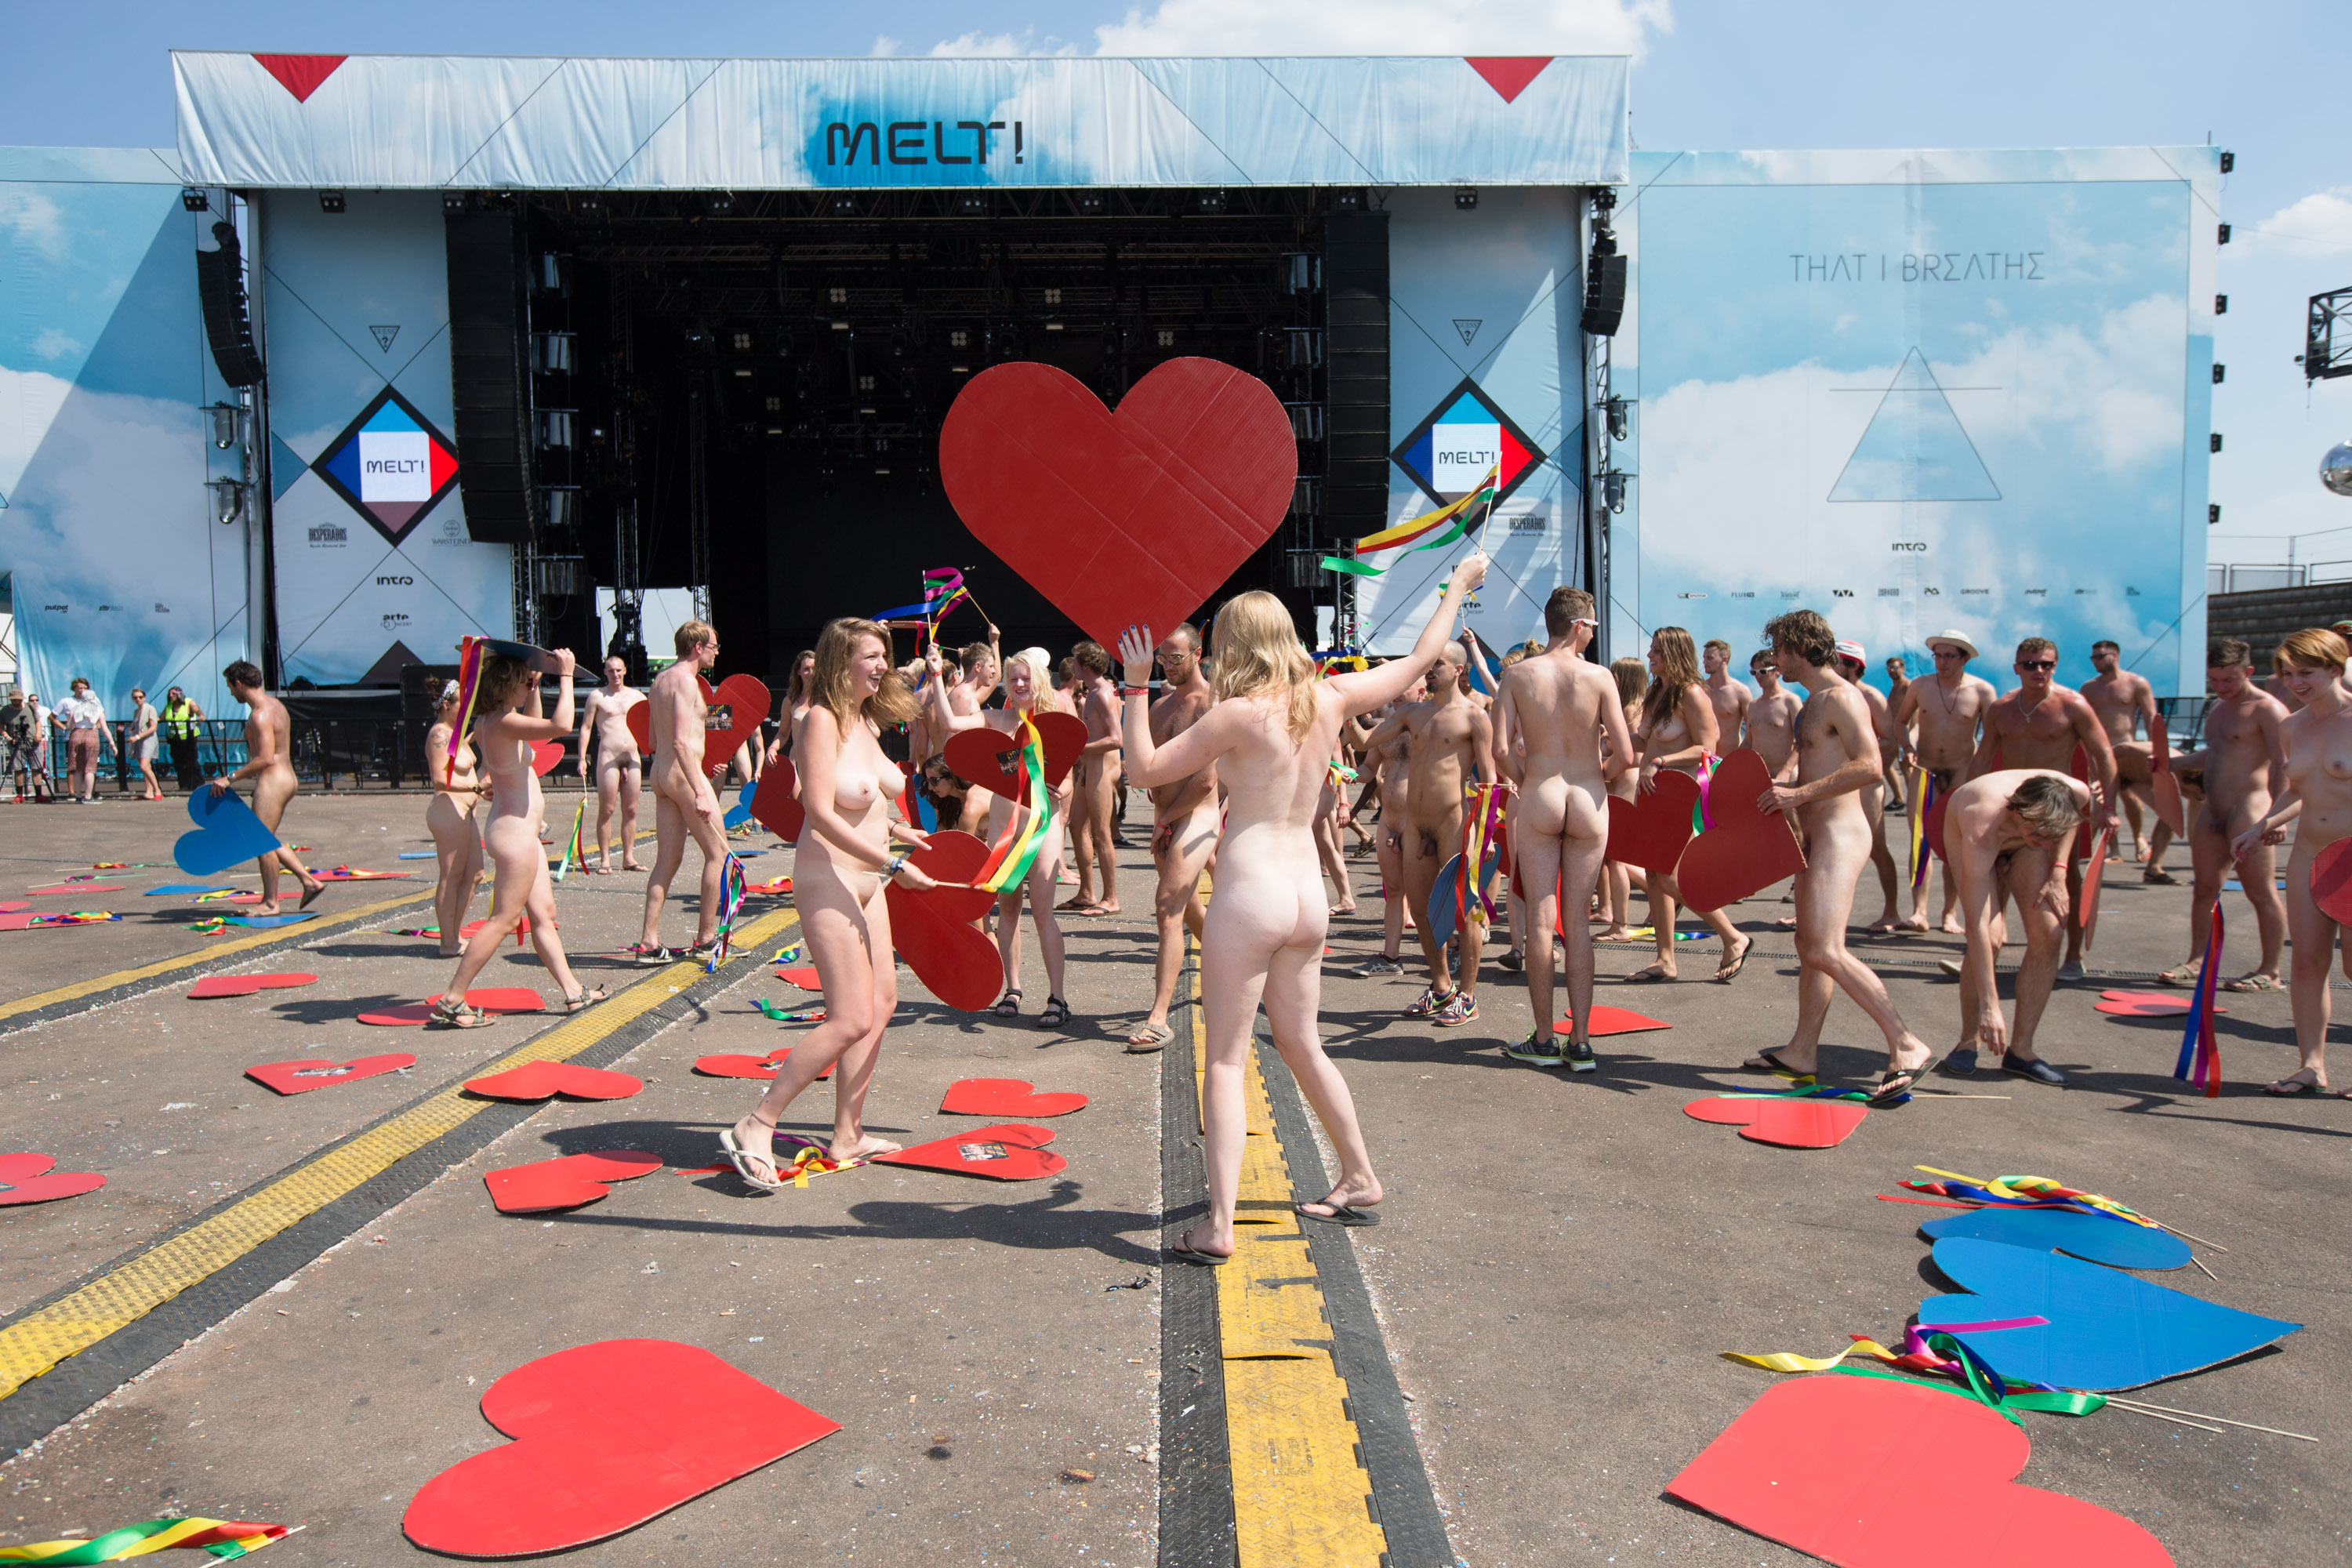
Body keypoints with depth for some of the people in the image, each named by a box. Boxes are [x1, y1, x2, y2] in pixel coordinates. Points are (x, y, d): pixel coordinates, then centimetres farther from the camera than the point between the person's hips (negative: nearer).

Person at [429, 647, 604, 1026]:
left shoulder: (489, 722, 9)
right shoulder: (502, 722, -20)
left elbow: (535, 727, 29)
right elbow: (561, 726, -32)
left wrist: (535, 687, 19)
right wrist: (565, 676, -23)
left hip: (520, 832, 10)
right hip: (515, 832, -10)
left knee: (543, 915, 13)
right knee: (503, 919, -5)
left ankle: (573, 992, 20)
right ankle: (451, 1002, -1)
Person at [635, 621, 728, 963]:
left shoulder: (661, 679, 16)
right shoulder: (686, 681, -13)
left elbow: (653, 738, 20)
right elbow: (680, 742, -22)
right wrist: (699, 792, -26)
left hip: (659, 774, 9)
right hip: (684, 772, -9)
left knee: (667, 860, 8)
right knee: (718, 852, 2)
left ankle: (649, 943, 5)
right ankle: (705, 940, 7)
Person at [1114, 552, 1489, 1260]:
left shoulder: (1239, 714, -12)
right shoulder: (1328, 699, 4)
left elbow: (1144, 769, -7)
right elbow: (1419, 659, 18)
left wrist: (1135, 684, -1)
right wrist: (1457, 587, 30)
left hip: (1250, 894, -7)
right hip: (1307, 894, 7)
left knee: (1225, 1060, -2)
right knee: (1300, 1043, 22)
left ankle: (1218, 1225, -6)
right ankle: (1360, 1180, 33)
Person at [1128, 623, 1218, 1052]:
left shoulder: (1210, 704, -12)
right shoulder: (1160, 705, 14)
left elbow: (1207, 780, -19)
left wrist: (1168, 816, -8)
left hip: (1196, 819, -9)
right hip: (1166, 821, 9)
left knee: (1168, 911, -15)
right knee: (1190, 910, 20)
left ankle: (1158, 1018, -16)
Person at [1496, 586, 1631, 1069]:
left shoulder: (1518, 674, -2)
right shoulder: (1598, 676, -4)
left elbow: (1501, 747, -8)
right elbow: (1624, 754, -6)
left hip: (1539, 796, 0)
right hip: (1589, 801, 0)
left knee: (1540, 920, 4)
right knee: (1578, 920, 6)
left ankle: (1544, 1039, 8)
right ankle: (1581, 1040, 8)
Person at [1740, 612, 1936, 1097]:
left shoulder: (1840, 696, -13)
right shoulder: (1814, 701, 18)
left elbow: (1870, 767, -23)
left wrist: (1799, 794, -23)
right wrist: (1784, 795, 15)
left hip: (1839, 834, -11)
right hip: (1815, 835, 11)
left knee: (1826, 950, -17)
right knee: (1809, 945, 13)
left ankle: (1907, 1047, -14)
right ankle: (1803, 1050, 20)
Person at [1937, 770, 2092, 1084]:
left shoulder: (2077, 794, -35)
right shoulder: (1981, 830, -46)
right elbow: (1977, 927, -45)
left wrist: (2058, 870, -17)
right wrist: (1989, 1006, -46)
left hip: (2019, 839, 4)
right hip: (1960, 832, -4)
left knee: (2046, 934, -15)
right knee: (1990, 938, -24)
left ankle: (2020, 1048, -4)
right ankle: (1969, 1041, -4)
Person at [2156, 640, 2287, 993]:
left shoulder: (2267, 709, -9)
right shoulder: (2218, 707, 19)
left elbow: (2281, 766, -16)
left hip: (2248, 810, -9)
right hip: (2212, 812, 9)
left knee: (2261, 892, -3)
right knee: (2204, 889, 10)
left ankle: (2270, 973, 4)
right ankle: (2197, 964, 16)